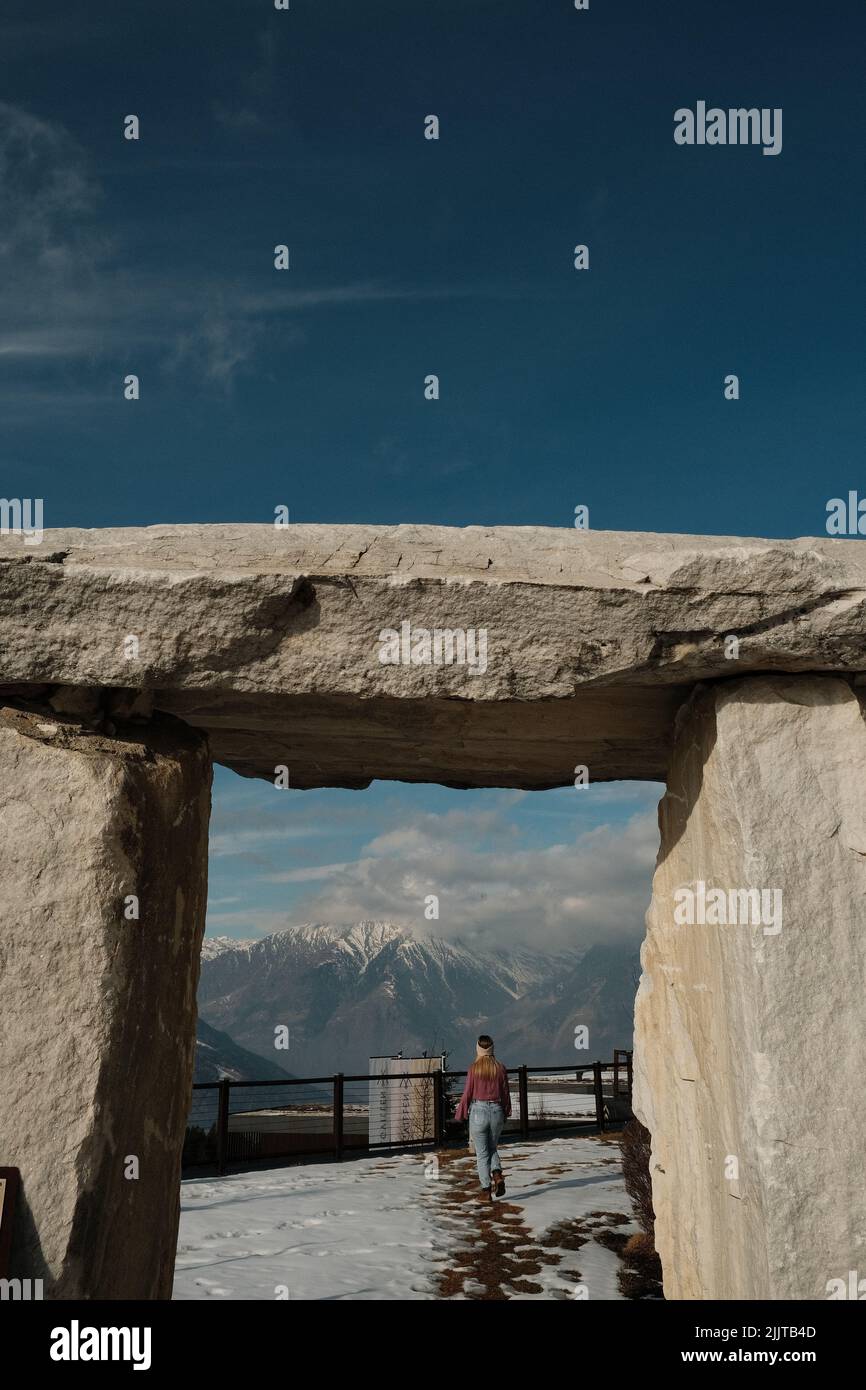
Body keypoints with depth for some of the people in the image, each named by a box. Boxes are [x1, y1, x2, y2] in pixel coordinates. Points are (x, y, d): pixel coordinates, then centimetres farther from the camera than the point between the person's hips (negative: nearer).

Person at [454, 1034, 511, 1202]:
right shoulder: (500, 1068, -1)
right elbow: (505, 1093, 4)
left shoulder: (474, 1068, -9)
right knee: (492, 1148, 23)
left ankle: (486, 1191, 8)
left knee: (482, 1153, 8)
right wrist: (506, 1113, 17)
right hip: (497, 1111, 3)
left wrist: (460, 1114, 6)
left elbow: (467, 1094, -7)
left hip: (478, 1111, -3)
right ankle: (498, 1175, -1)